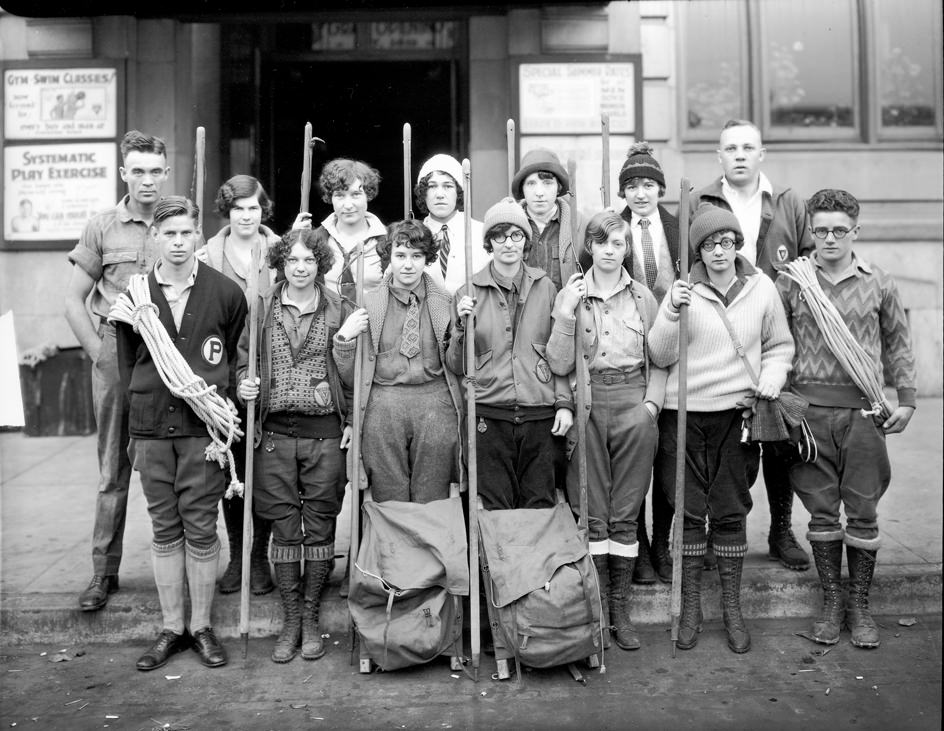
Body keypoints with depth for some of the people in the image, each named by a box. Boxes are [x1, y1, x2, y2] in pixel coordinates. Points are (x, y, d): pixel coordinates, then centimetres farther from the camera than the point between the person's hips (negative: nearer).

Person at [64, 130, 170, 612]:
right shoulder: (102, 227, 6)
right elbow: (74, 301, 8)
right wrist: (100, 353, -3)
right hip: (115, 355, 0)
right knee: (113, 470, 7)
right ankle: (104, 572, 18)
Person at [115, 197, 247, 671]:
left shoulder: (226, 293, 1)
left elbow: (239, 355, 9)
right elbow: (126, 362, 13)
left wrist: (221, 393, 0)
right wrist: (142, 406, 6)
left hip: (204, 425, -2)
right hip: (151, 426, 2)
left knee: (200, 527, 3)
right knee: (164, 529, 9)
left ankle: (201, 627, 16)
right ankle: (171, 628, 20)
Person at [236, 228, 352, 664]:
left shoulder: (337, 309, 4)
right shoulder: (262, 307, 6)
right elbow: (245, 359, 13)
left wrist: (351, 420, -1)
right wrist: (244, 385, -7)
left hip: (325, 432, -1)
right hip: (276, 431, 1)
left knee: (320, 526, 4)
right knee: (284, 526, 5)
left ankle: (311, 618, 18)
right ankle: (290, 620, 17)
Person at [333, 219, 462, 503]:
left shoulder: (446, 303, 9)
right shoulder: (368, 304, 9)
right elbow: (350, 379, 8)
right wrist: (344, 338, -5)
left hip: (435, 404, 0)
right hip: (382, 405, 0)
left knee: (432, 504, 5)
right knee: (388, 503, 4)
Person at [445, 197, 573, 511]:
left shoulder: (545, 287, 7)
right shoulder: (469, 292, 5)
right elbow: (456, 367, 7)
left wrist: (565, 403, 2)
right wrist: (462, 326, -8)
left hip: (540, 415, 1)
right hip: (489, 416, -1)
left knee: (540, 509, 6)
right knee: (493, 513, 3)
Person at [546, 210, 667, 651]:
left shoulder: (643, 298, 8)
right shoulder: (570, 296, 4)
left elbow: (658, 359, 11)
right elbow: (559, 366, -4)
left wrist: (652, 401, -3)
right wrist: (566, 316, -14)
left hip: (634, 407, 1)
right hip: (587, 406, -1)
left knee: (625, 514, 5)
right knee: (592, 514, 1)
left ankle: (620, 610, 16)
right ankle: (596, 611, 12)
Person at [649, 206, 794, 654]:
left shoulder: (762, 288, 4)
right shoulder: (683, 291, -1)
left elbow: (780, 344, 16)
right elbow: (660, 357, -5)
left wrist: (772, 375, -2)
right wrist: (672, 313, -19)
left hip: (737, 414, 1)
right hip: (684, 413, -1)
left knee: (731, 512, 6)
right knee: (689, 511, 4)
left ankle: (732, 608, 20)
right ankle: (690, 606, 18)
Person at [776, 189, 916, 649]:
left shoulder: (878, 283, 6)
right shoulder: (791, 281, 3)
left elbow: (898, 343, 13)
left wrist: (906, 399, 8)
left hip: (864, 409, 1)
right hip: (810, 407, 0)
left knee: (863, 512, 5)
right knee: (822, 511, 6)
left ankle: (860, 606, 20)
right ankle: (830, 603, 19)